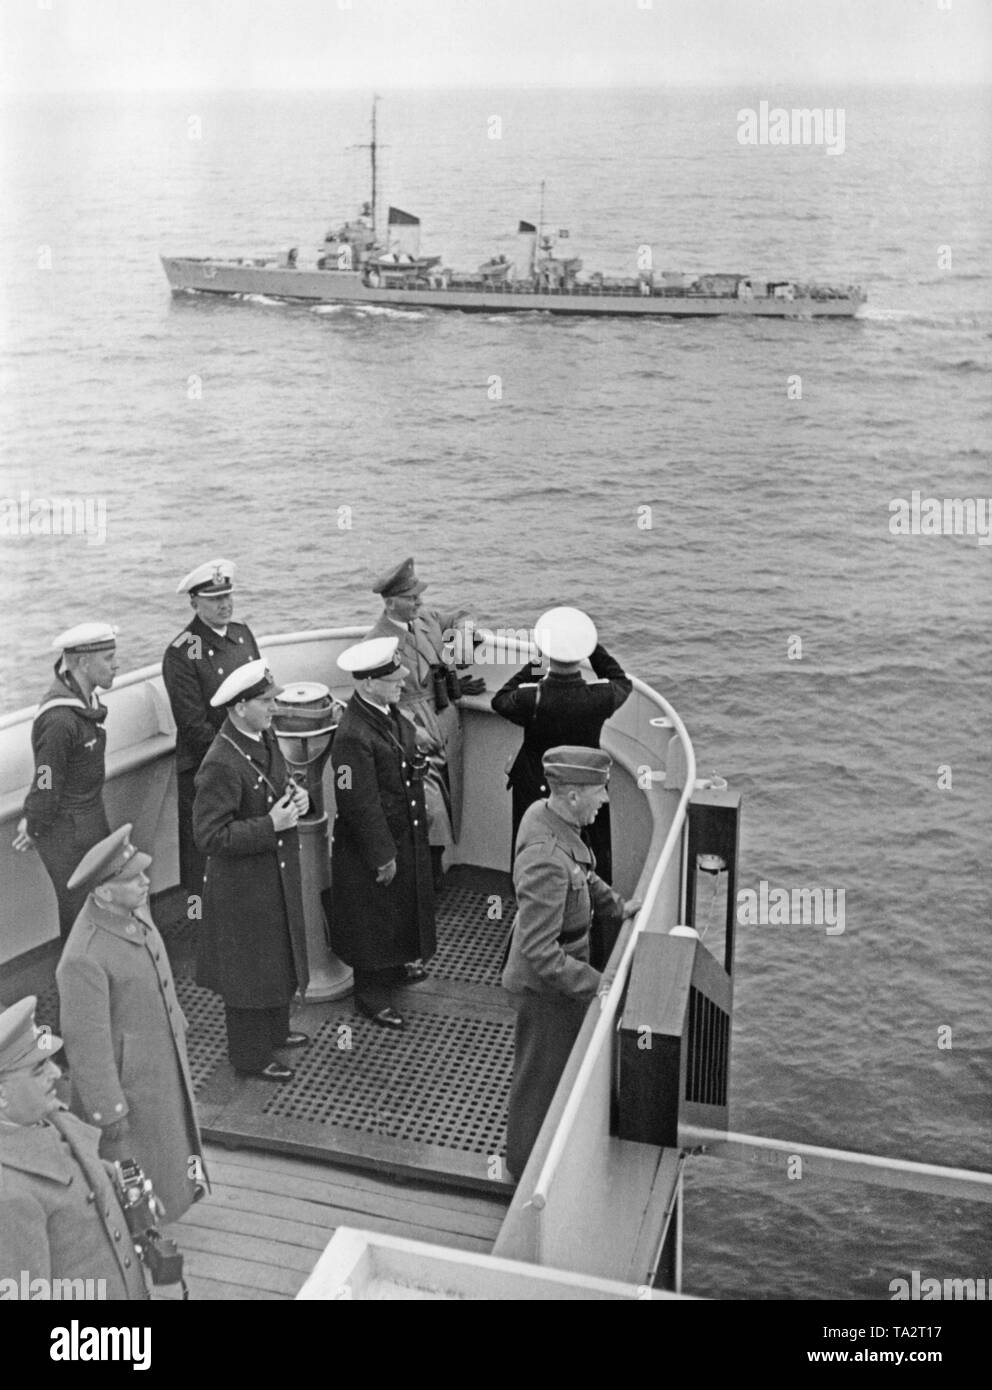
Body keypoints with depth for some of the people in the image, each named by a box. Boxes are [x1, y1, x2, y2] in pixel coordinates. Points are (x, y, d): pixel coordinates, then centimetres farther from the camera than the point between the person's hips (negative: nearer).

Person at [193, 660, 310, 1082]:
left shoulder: (265, 738, -1)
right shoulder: (221, 765, -29)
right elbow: (210, 837, -28)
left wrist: (297, 795, -4)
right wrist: (270, 825, -27)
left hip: (278, 873, 9)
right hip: (243, 886, -9)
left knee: (281, 956, 25)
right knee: (252, 968, 9)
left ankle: (274, 1031, 46)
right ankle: (251, 1056, 28)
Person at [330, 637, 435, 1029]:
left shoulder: (391, 714, -1)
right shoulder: (352, 736, -29)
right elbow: (360, 804, -25)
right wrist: (382, 856, -20)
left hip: (406, 835, 9)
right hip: (373, 847, -9)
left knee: (402, 906, 24)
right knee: (374, 918, 8)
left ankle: (395, 966, 46)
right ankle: (371, 993, 24)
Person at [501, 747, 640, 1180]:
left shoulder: (543, 813, -8)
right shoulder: (546, 860, -37)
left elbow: (581, 872, 14)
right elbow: (540, 952, -34)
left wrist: (615, 906, 7)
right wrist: (596, 985, -29)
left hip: (555, 976, 10)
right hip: (545, 987, -10)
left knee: (557, 1067, 28)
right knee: (542, 1077, 13)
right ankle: (529, 1165, 36)